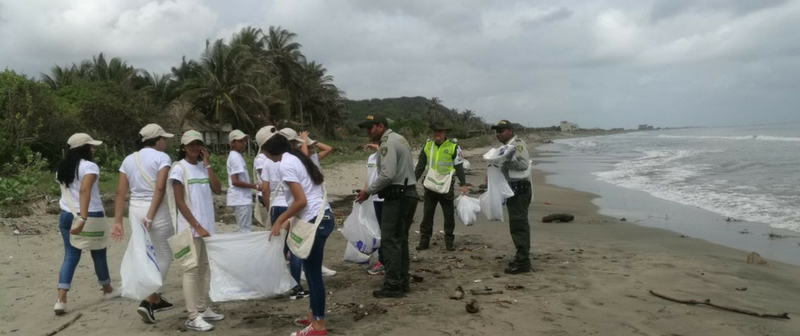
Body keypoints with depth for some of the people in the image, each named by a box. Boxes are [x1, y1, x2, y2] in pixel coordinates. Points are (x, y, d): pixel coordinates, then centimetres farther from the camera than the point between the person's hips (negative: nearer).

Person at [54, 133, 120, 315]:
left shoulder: (63, 167, 10)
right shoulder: (89, 166, -14)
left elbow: (68, 191, 15)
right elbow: (84, 190, -27)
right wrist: (83, 219, -32)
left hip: (66, 216, 6)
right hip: (91, 216, -6)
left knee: (70, 256, 6)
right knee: (98, 254, 12)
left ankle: (61, 300, -7)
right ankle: (108, 290, 30)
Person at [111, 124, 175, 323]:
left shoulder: (128, 160, 12)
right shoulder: (162, 157, -5)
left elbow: (120, 192, 7)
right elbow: (160, 188, -18)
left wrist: (117, 221, 7)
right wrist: (150, 216, -18)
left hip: (135, 209, 6)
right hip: (157, 210, -6)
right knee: (162, 256, 5)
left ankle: (156, 299, 29)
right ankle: (147, 302, -6)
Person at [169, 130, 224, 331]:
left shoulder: (203, 167, 10)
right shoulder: (179, 168, -8)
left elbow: (218, 190, -2)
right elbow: (180, 203, -12)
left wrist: (207, 164, -5)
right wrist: (197, 227, -16)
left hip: (206, 225, 7)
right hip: (190, 227, -7)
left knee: (203, 269, 13)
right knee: (192, 270, -4)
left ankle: (202, 309, 22)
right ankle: (193, 317, 1)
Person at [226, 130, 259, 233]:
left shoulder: (235, 156, 15)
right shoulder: (236, 157, -15)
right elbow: (235, 181, -21)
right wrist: (255, 186, -18)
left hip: (241, 198, 10)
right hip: (241, 199, -10)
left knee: (243, 228, 16)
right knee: (245, 229, -6)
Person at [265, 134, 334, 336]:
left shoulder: (286, 164, -10)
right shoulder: (298, 159, 18)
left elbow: (301, 201, -16)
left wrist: (280, 219, -4)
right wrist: (290, 220, 18)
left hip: (315, 221, -9)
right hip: (323, 217, 9)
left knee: (313, 273, 0)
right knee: (312, 270, 18)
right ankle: (313, 315, 29)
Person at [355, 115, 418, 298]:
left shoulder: (388, 143, -13)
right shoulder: (399, 139, 17)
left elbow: (387, 174, -23)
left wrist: (368, 191, -14)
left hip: (397, 196, -10)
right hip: (408, 193, 10)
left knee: (390, 240, -6)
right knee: (400, 239, 15)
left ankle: (393, 286, -4)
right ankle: (402, 281, 21)